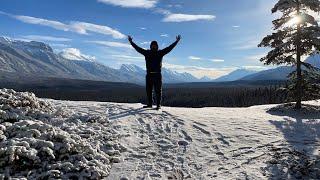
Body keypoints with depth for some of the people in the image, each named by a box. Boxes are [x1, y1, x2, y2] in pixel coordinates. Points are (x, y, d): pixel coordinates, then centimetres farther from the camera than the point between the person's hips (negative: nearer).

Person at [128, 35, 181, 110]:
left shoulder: (160, 53, 5)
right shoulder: (146, 52, 9)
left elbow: (169, 48, 3)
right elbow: (138, 48, 12)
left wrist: (176, 41, 1)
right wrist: (131, 42, 12)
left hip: (157, 75, -3)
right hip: (149, 75, 3)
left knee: (158, 91, -1)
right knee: (148, 90, 8)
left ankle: (158, 105, 5)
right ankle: (149, 104, 19)